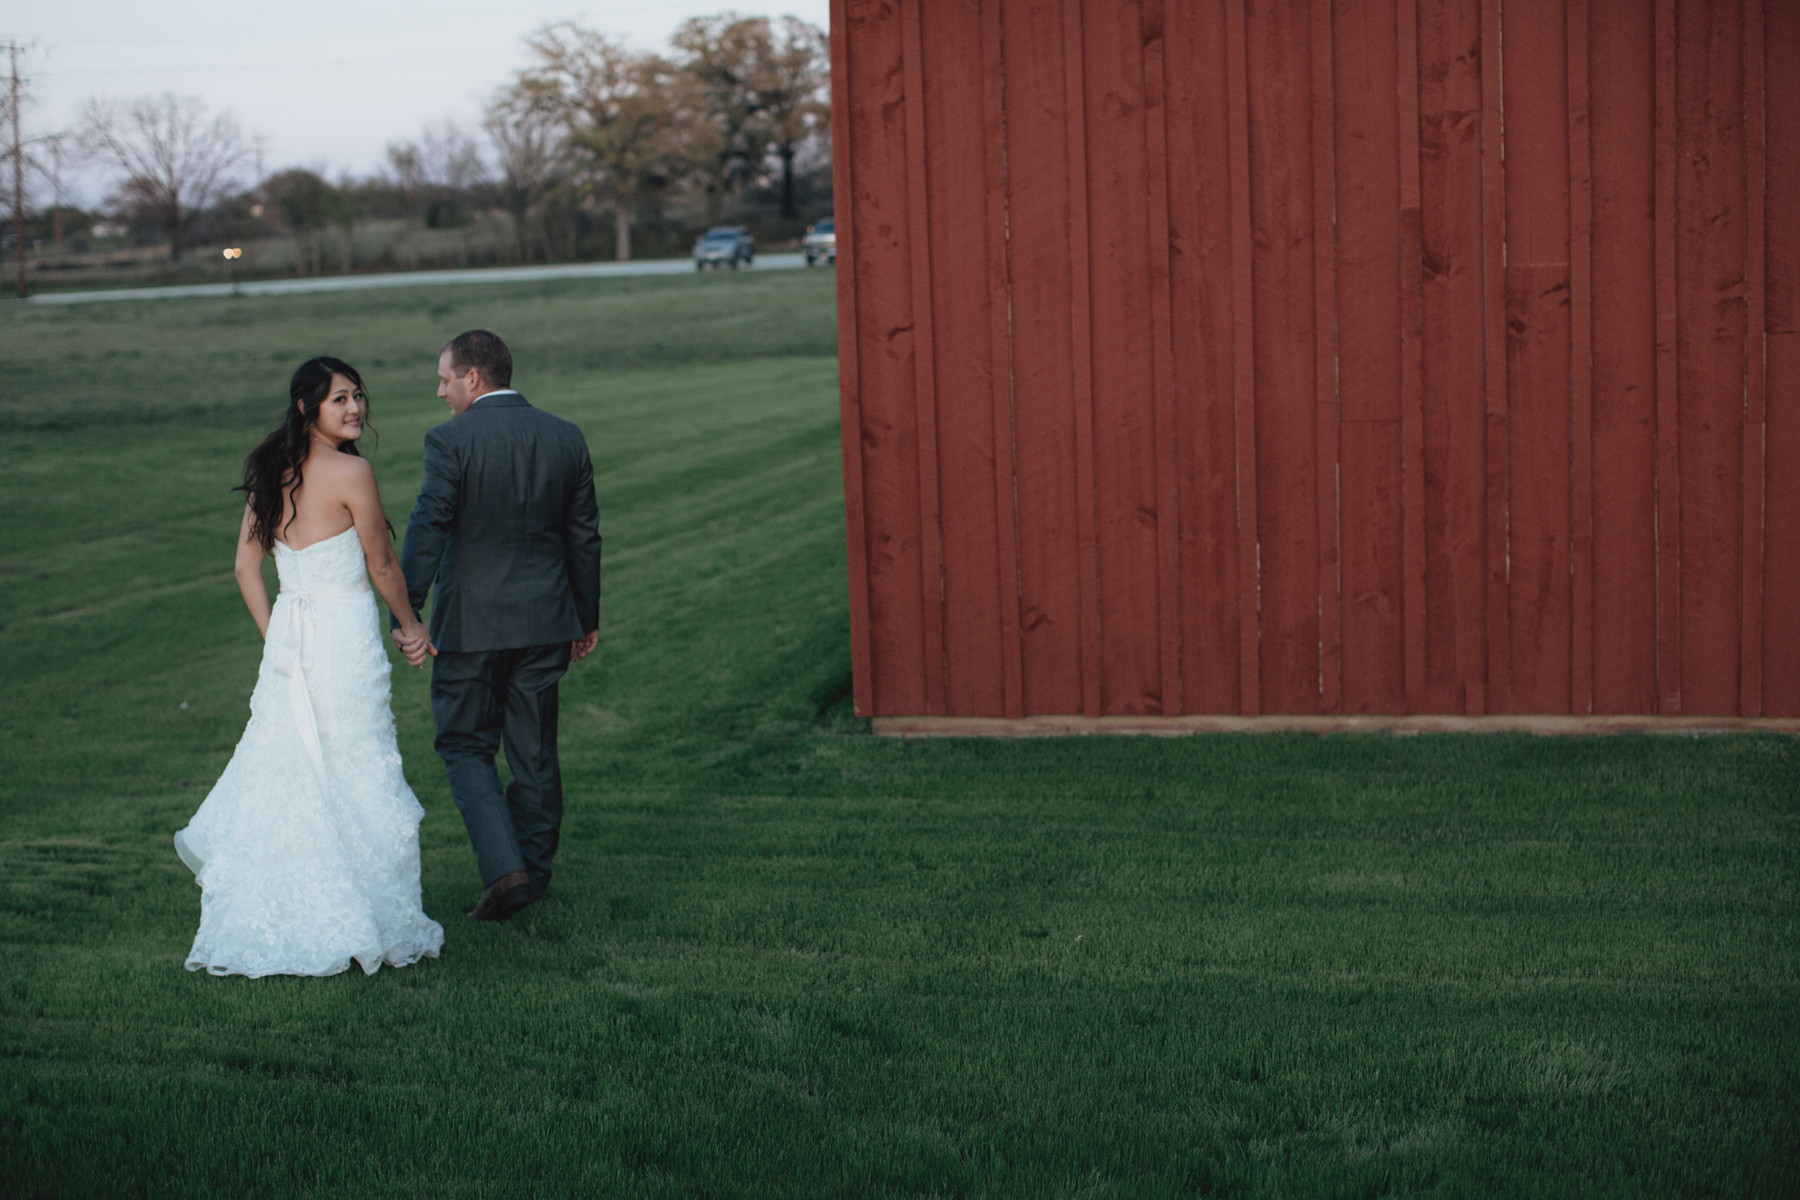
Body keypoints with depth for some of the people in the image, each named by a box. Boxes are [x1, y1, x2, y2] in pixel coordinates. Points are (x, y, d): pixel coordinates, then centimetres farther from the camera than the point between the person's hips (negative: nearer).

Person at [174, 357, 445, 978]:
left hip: (288, 641, 7)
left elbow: (246, 566, 9)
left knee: (280, 776, 12)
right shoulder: (351, 472, -13)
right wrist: (411, 625, 9)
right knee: (356, 782, 2)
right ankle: (370, 926, 9)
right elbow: (382, 567, -7)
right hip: (345, 638, -7)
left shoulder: (274, 472, 7)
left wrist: (276, 638, 15)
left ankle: (259, 924, 14)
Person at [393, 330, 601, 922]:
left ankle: (504, 867, -8)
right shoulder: (565, 438, 4)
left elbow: (426, 531, -17)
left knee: (465, 746, 7)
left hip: (471, 623, -4)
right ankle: (535, 870, 22)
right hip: (546, 620, 5)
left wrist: (404, 615, -16)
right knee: (534, 751, 14)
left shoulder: (451, 440, -11)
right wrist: (586, 618, 18)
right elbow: (584, 535, 9)